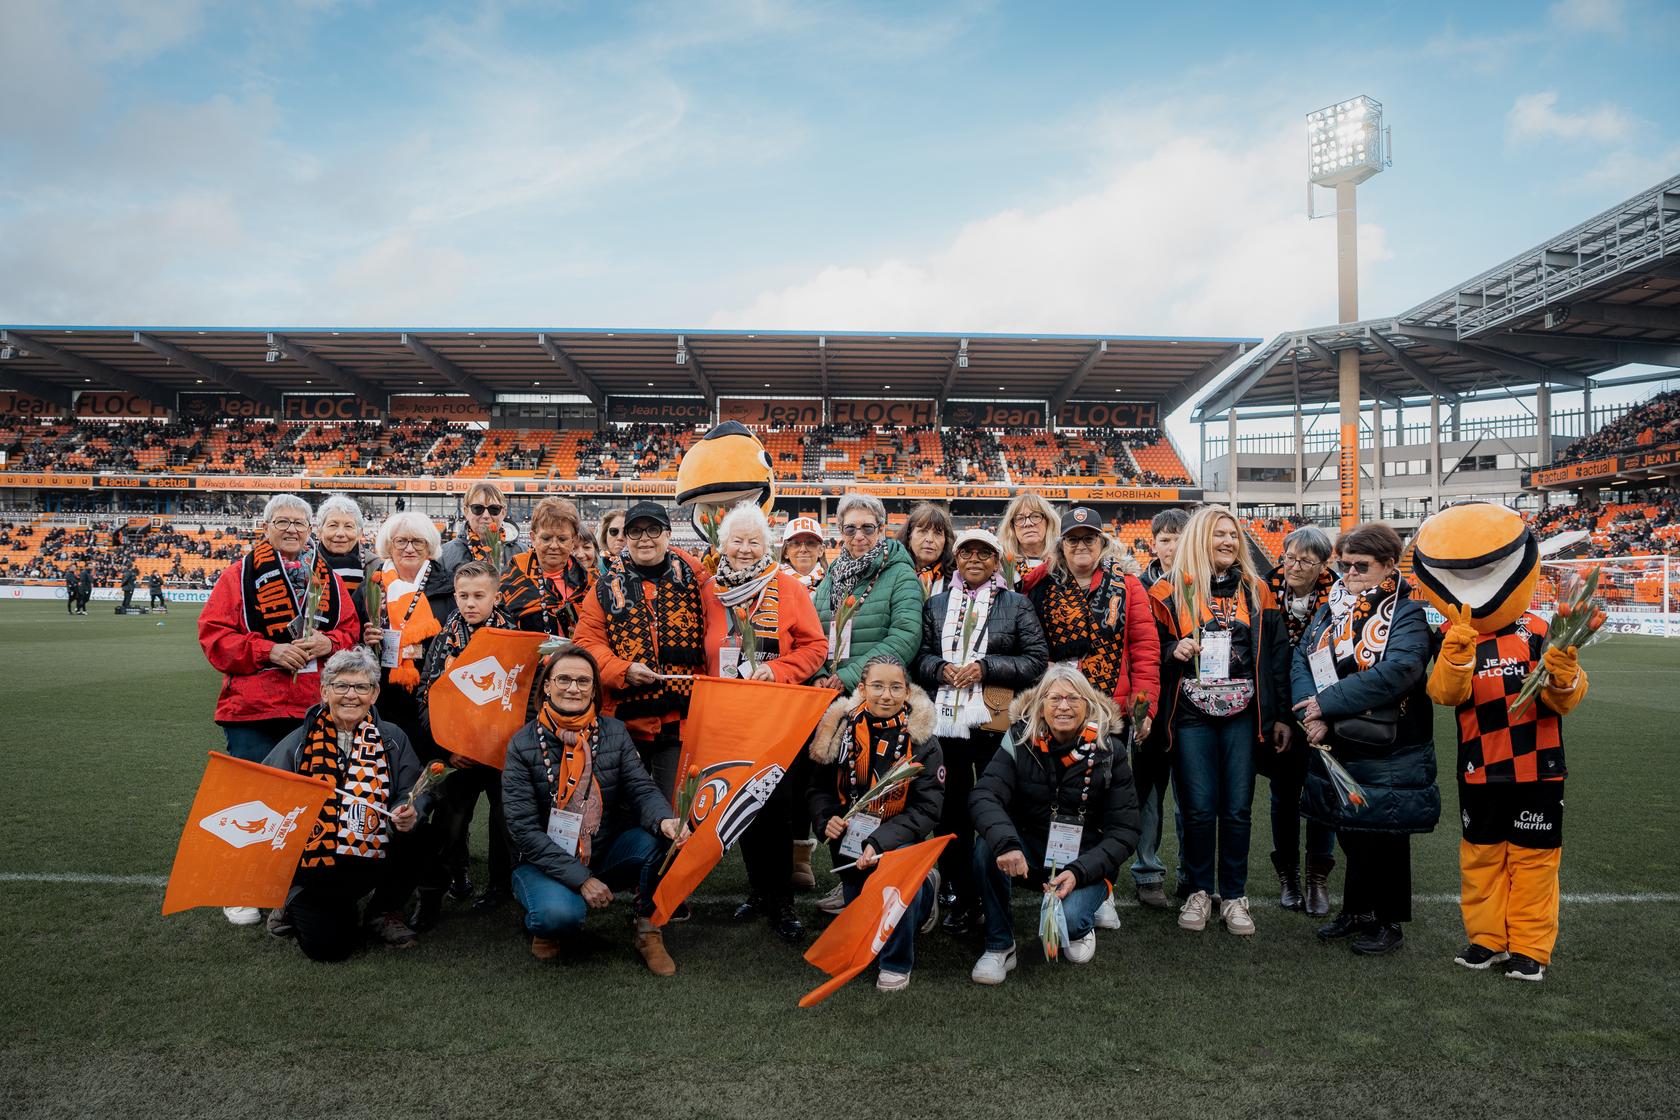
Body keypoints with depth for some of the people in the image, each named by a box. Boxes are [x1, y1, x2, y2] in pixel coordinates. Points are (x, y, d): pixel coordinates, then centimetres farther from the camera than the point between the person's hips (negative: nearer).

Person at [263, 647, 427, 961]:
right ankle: (297, 906, 20)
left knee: (412, 832, -29)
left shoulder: (391, 739, 5)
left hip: (373, 861, 2)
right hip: (313, 863, -1)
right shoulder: (298, 743, 2)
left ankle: (385, 912, 1)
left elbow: (415, 791, -3)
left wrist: (410, 813, -25)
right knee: (326, 945, -19)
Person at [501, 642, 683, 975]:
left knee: (657, 837, -25)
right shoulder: (523, 744, -9)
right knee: (562, 914, -34)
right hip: (544, 862, -3)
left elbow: (641, 789, -9)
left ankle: (648, 931, -5)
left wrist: (665, 820, -34)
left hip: (606, 853, 3)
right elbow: (524, 829, -14)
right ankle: (545, 926, 4)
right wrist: (581, 879, -21)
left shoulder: (614, 732, 1)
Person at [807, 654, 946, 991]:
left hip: (899, 839, -3)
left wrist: (880, 843, -28)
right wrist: (827, 819, -19)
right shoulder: (841, 729, -7)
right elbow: (818, 789, 3)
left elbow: (928, 809, -16)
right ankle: (923, 892, 39)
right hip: (850, 839, 3)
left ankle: (897, 963, -12)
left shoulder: (922, 740, -13)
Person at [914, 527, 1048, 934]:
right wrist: (941, 669, -8)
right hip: (945, 722, 3)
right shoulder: (936, 605, 15)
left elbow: (1037, 661, 0)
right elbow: (919, 655, 13)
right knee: (950, 811, 5)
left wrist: (985, 667, -11)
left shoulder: (1017, 605, 7)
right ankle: (959, 896, 17)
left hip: (996, 724, -2)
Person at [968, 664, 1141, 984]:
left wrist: (1079, 871, -24)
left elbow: (1124, 831, -9)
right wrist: (1006, 844, -43)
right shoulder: (1020, 740, -9)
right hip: (1029, 851, 2)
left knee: (1068, 917, -30)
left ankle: (1081, 928, 11)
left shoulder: (1110, 751, -10)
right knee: (987, 845, -29)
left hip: (1085, 861, -1)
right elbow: (983, 795, -22)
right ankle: (999, 946, -10)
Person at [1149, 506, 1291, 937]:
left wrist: (1280, 715, 6)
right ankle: (1199, 891, 17)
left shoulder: (1255, 591, 9)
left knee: (1237, 809, 3)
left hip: (1242, 713, 2)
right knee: (1198, 808, 0)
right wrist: (1173, 652, -15)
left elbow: (1276, 655, 10)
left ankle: (1234, 896, 17)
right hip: (1191, 714, -1)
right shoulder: (1170, 592, 2)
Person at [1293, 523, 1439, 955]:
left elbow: (1395, 672, -24)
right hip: (1333, 745, 6)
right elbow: (1302, 658, 1)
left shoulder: (1409, 612, -10)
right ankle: (1357, 910, 32)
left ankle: (1386, 920, 23)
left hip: (1388, 753, -5)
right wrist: (1312, 717, -15)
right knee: (1349, 831, 16)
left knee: (1382, 834, 6)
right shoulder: (1332, 607, 8)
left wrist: (1327, 704, -22)